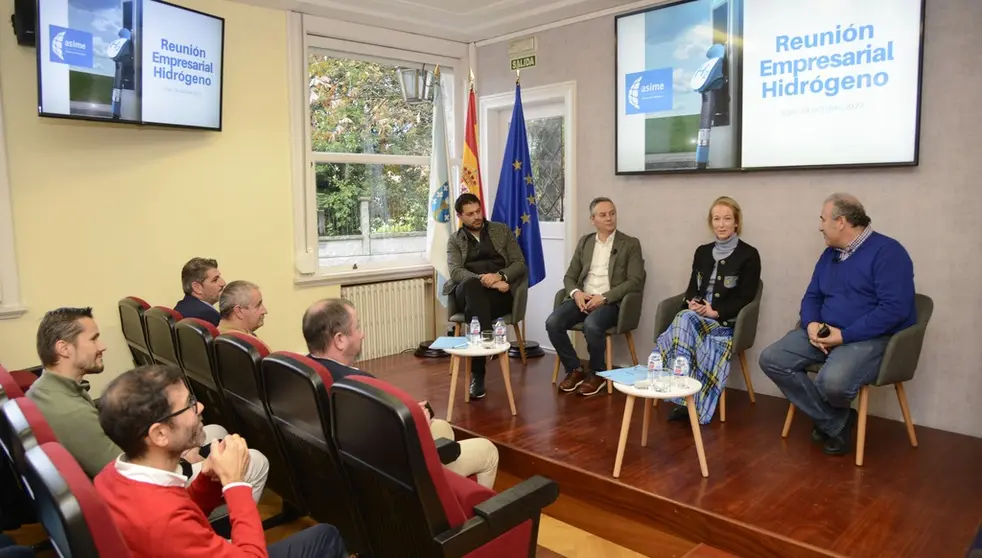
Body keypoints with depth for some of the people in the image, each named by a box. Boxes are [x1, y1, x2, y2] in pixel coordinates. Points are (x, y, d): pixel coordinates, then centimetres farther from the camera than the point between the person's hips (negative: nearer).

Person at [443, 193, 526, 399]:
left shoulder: (502, 230, 16)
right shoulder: (454, 240, 15)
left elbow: (520, 264, 8)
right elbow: (455, 272, -4)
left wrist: (499, 276, -14)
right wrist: (485, 280, -21)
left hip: (500, 292, 0)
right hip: (468, 292, 1)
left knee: (475, 303, -36)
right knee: (472, 285, -38)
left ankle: (477, 373, -35)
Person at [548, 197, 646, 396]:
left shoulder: (630, 244, 3)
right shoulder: (584, 242, 16)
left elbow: (635, 282, -6)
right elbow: (569, 277, 15)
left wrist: (604, 297, -17)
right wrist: (576, 292, -10)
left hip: (611, 302, -4)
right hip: (582, 298, 4)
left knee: (591, 325, -35)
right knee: (553, 322, -23)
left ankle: (597, 373, -8)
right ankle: (574, 369, -3)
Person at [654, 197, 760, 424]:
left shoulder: (749, 255, 1)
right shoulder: (702, 252, 17)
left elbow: (745, 299, -5)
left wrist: (716, 311, -17)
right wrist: (691, 303, -8)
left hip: (726, 321, -5)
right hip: (695, 316, 5)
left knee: (684, 320, -33)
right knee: (684, 319, -31)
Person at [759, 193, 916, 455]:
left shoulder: (887, 251, -11)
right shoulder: (830, 254, 14)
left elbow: (895, 308, -21)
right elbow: (811, 296, 17)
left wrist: (845, 335, -22)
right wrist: (812, 324, -7)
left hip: (871, 338, -8)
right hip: (824, 332, 8)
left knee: (833, 380, -37)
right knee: (771, 359, -11)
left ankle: (836, 415, 5)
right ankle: (835, 422, -5)